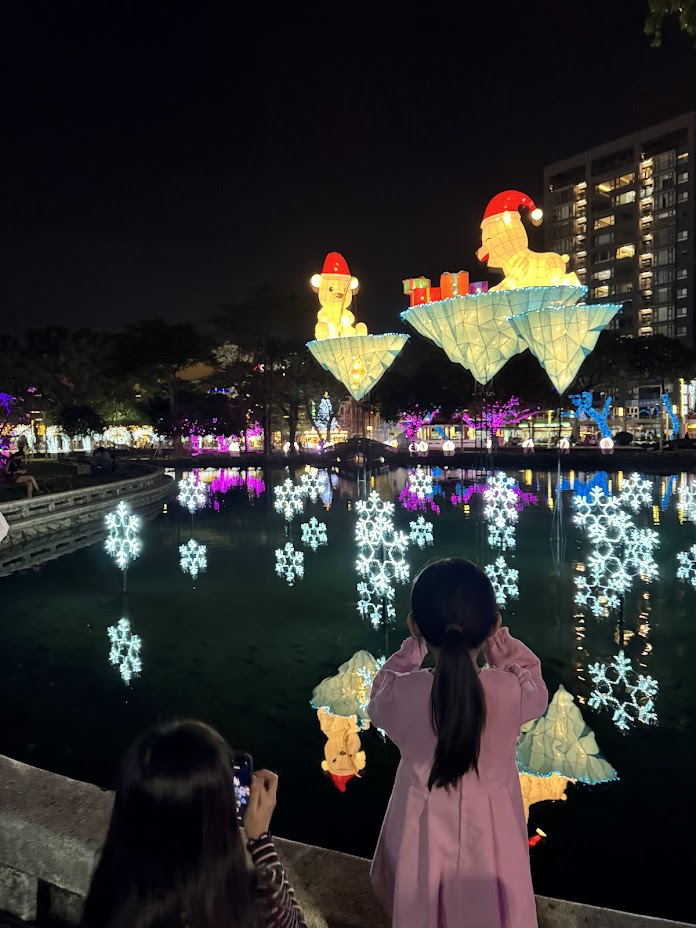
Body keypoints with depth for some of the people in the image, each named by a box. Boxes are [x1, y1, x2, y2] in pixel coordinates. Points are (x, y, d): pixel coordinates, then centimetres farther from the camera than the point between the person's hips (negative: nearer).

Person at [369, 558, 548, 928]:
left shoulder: (403, 693, -28)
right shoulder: (511, 690, -28)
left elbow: (377, 704, -3)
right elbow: (537, 693, -2)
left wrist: (414, 646, -1)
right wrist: (505, 649, -2)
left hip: (424, 829, 0)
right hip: (490, 829, 1)